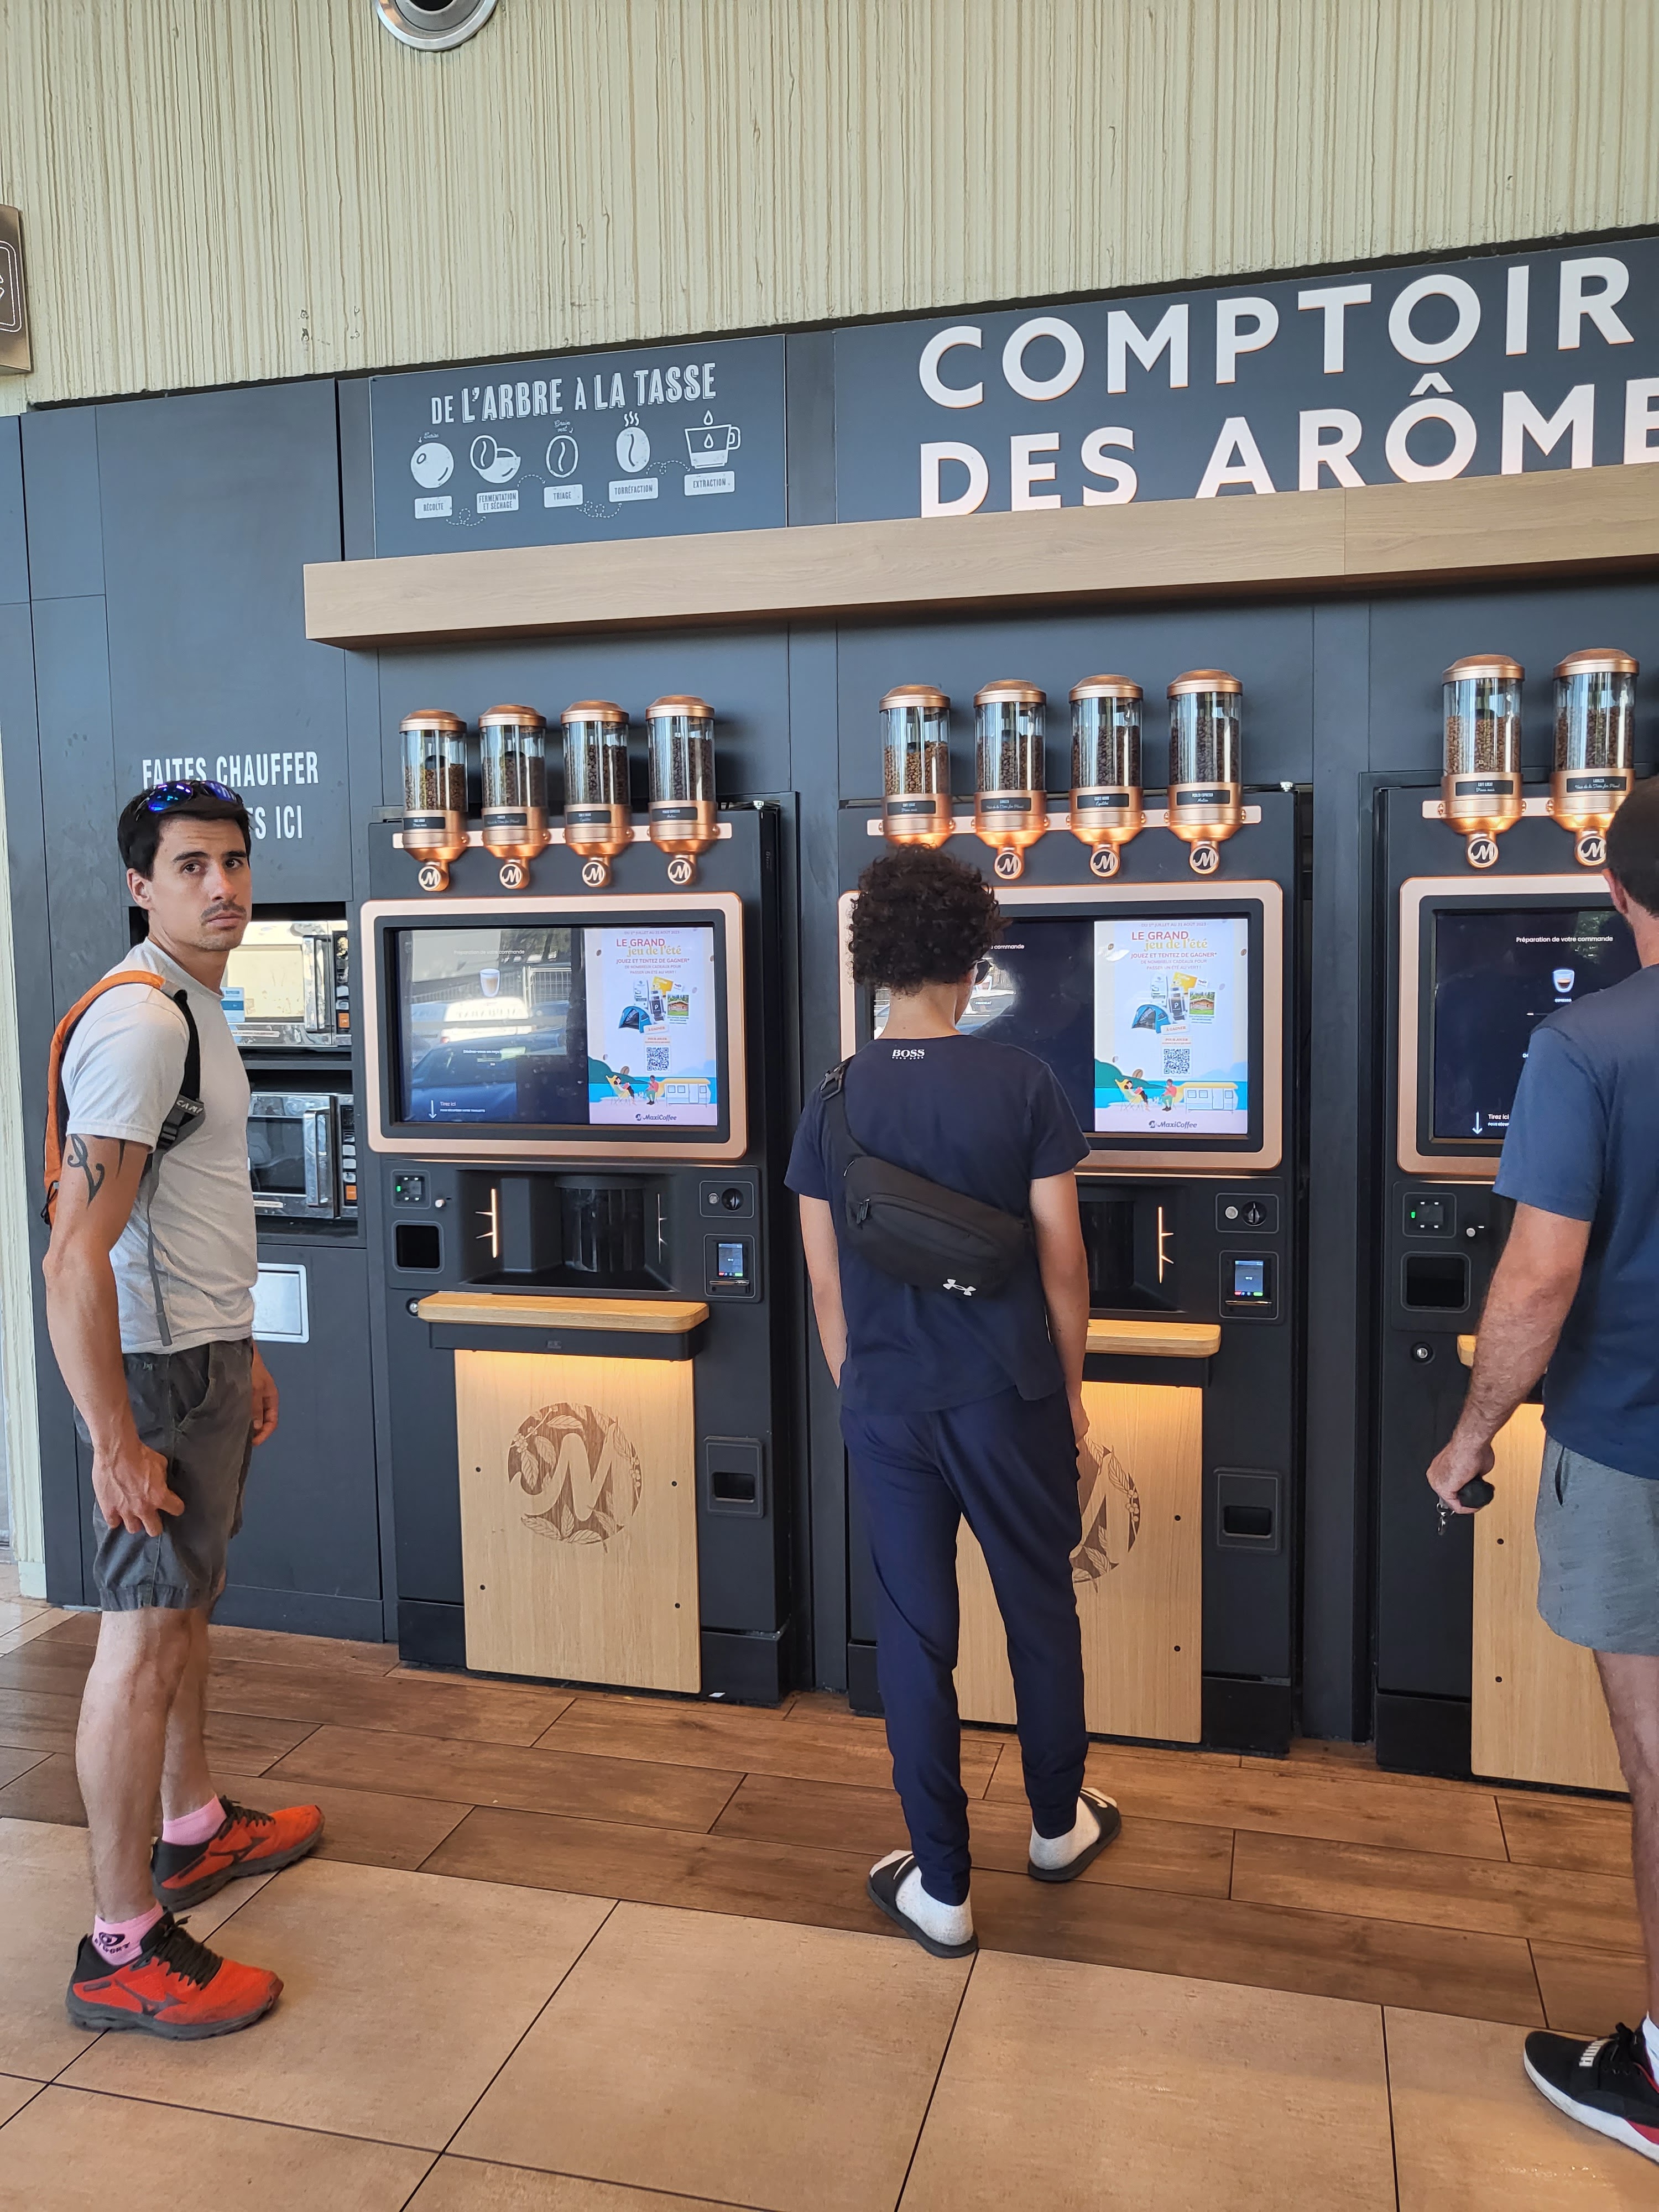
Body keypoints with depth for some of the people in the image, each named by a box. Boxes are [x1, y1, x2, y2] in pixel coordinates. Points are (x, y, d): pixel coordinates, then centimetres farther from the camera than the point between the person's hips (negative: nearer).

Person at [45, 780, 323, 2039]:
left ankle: (192, 1830, 39)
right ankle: (124, 1947, 11)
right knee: (144, 1634, -2)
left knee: (186, 1604, 21)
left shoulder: (197, 1010, 13)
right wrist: (116, 1441, -26)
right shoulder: (138, 1024, -21)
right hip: (154, 1373, -10)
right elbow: (75, 1254, -26)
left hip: (205, 1359, 10)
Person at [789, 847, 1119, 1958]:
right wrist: (1070, 1387, 8)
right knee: (1042, 1609, 19)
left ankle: (943, 1890, 22)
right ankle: (1059, 1824, 40)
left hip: (887, 1406, 1)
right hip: (1008, 1397, -1)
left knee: (914, 1637, 11)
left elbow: (826, 1282, 0)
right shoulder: (1022, 1084, -10)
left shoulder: (835, 1101, -4)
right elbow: (1062, 1255, -6)